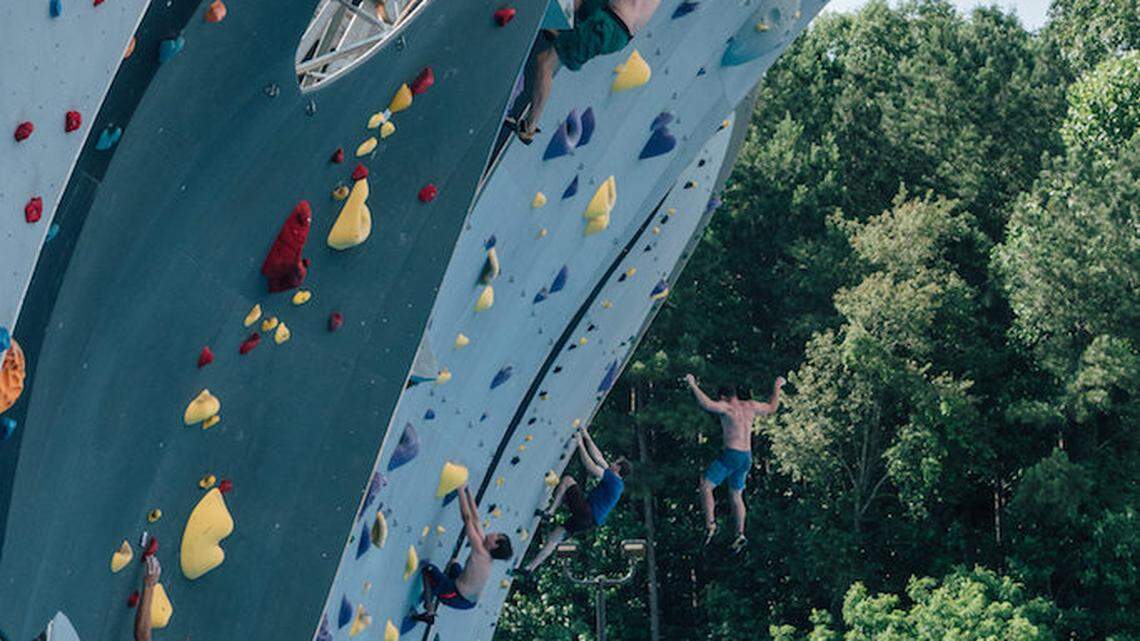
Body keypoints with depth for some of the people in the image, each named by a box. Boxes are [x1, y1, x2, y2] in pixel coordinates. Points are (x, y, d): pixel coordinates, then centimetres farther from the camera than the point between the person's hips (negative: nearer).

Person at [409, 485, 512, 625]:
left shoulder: (480, 550, -20)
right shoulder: (485, 553, 2)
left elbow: (467, 518, -21)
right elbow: (475, 519, 6)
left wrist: (461, 489, -16)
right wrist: (466, 490, 8)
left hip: (457, 598, -9)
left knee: (426, 567, -2)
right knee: (453, 563, 31)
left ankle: (429, 613, -1)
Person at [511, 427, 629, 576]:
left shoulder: (612, 478, -9)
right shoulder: (615, 482, 19)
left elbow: (590, 467, -16)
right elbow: (598, 457, 23)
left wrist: (580, 444, -8)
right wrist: (587, 437, 25)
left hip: (586, 513, -9)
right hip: (588, 521, 9)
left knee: (567, 480, -9)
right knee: (554, 538, 11)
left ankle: (549, 512, -14)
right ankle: (530, 568, 10)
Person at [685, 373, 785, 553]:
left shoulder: (727, 408, -10)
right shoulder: (751, 406, 9)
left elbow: (706, 404, -28)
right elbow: (772, 408, 26)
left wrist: (693, 385, -22)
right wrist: (777, 387, 38)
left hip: (731, 455, -7)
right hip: (747, 457, 7)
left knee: (705, 486, -1)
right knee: (736, 495, 18)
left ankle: (710, 523, -15)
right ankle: (740, 534, 11)